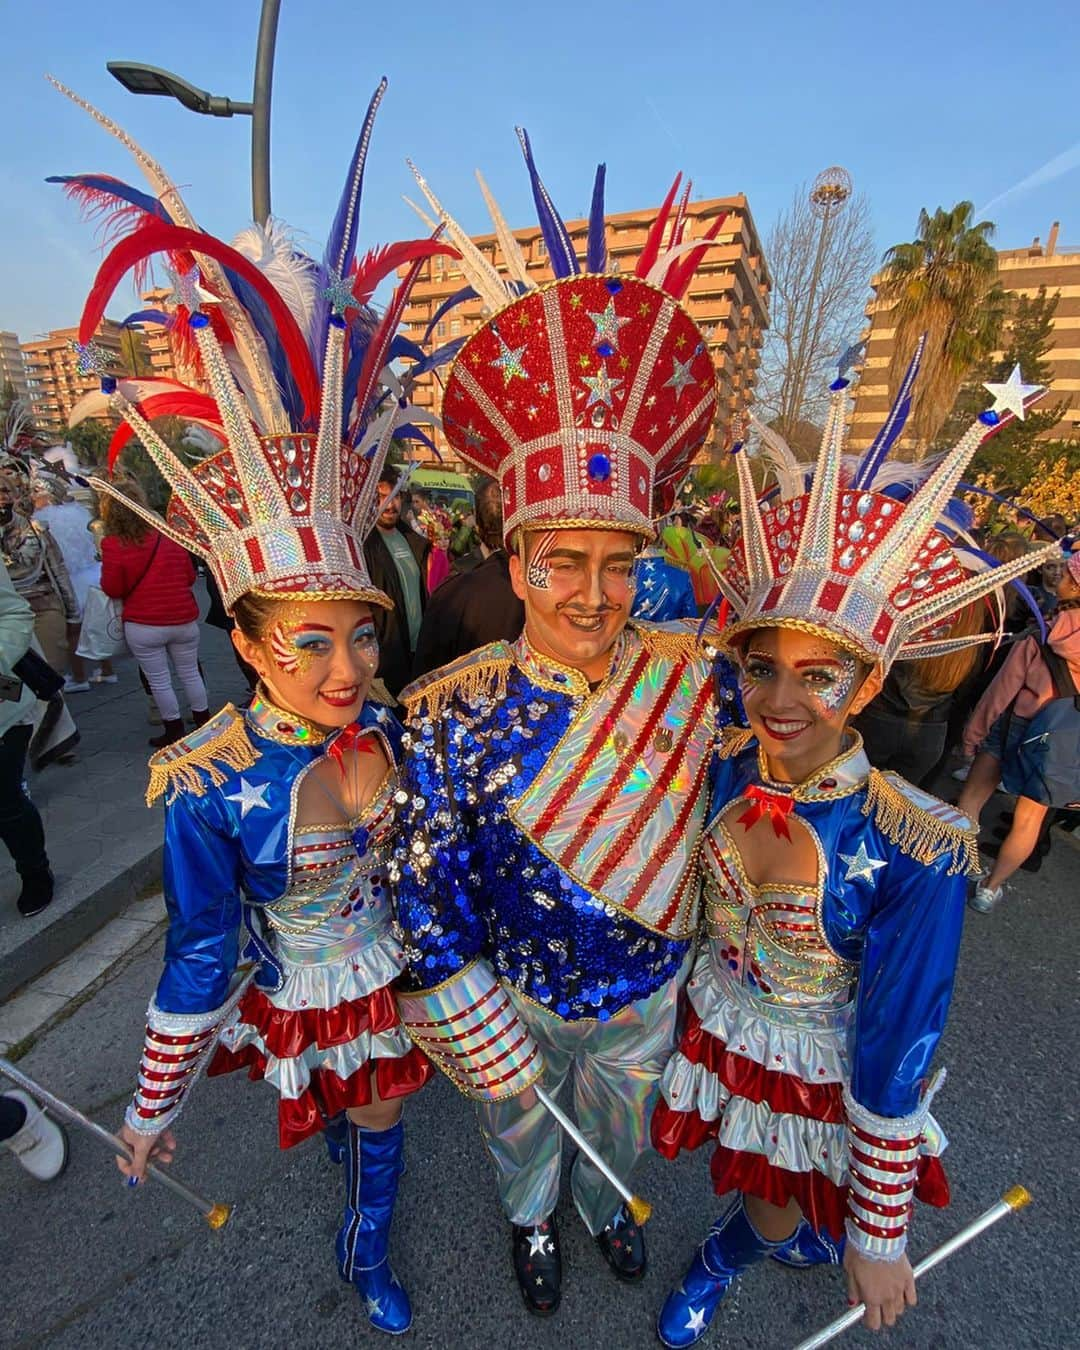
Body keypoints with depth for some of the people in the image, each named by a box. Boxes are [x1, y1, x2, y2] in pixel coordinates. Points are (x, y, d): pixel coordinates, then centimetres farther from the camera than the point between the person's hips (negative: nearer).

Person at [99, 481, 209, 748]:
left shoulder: (113, 544, -9)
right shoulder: (168, 536, 1)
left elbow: (113, 589, -7)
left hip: (143, 626, -3)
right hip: (183, 620, 3)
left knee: (159, 681, 9)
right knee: (190, 674, 15)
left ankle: (174, 731, 17)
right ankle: (204, 723, 25)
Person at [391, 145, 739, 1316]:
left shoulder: (693, 677, -23)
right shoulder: (452, 716, -29)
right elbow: (425, 892, -21)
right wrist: (494, 1049, -17)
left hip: (647, 988, 2)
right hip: (514, 996, -1)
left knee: (619, 1122, 34)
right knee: (523, 1130, 32)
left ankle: (606, 1209, 70)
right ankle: (532, 1225, 68)